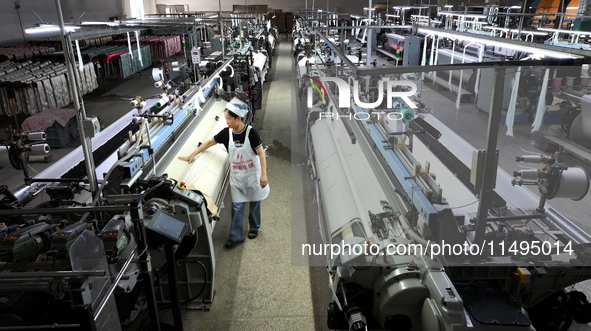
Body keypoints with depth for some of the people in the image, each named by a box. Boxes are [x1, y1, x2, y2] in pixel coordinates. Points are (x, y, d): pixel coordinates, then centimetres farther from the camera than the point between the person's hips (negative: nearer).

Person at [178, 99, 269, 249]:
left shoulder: (251, 132, -20)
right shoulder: (226, 132, -8)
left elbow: (261, 153, -17)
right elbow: (209, 142, 4)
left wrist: (264, 174, -19)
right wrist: (192, 155, 5)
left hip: (253, 174, -3)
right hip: (236, 176, 3)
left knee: (254, 202, 15)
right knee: (237, 206, 6)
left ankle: (254, 227, 37)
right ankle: (236, 236, 16)